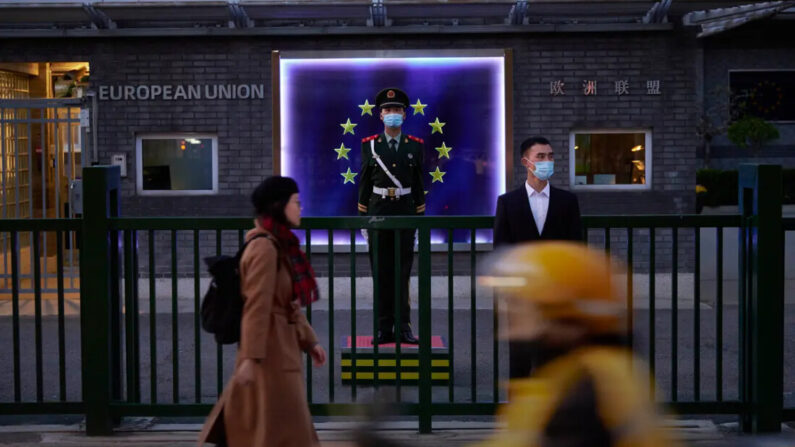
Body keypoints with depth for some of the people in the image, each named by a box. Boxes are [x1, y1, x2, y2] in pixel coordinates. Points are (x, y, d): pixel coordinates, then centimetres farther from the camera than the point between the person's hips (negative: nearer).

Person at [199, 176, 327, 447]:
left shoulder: (281, 246, 15)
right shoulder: (264, 247, -16)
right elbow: (257, 306, -22)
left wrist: (309, 342, 16)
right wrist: (251, 357, -24)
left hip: (281, 348, 10)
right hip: (270, 351, -10)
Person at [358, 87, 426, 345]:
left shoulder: (415, 146, 6)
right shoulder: (369, 145, 4)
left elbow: (418, 184, 7)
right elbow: (365, 183, 5)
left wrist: (421, 217, 3)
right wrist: (362, 218, 2)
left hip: (405, 212, 0)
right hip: (378, 212, 0)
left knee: (403, 272, 1)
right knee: (381, 272, 2)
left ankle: (404, 327, 6)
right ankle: (384, 328, 7)